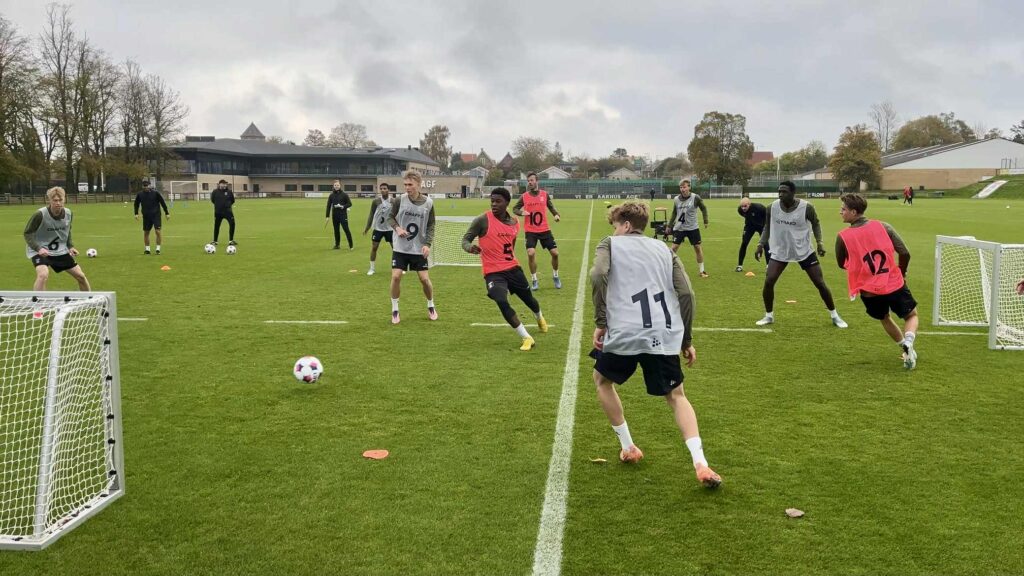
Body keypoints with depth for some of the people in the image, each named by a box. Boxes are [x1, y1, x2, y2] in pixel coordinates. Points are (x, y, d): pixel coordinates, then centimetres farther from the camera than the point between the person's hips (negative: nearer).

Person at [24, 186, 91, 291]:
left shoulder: (68, 213, -7)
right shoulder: (40, 214, -23)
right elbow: (27, 233, -14)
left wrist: (70, 246, -2)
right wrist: (38, 248, -28)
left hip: (60, 250, 5)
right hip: (40, 251, -5)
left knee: (80, 276, 7)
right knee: (43, 275, -32)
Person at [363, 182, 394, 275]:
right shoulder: (376, 201, -7)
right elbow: (371, 214, -2)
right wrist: (367, 228, -5)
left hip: (389, 228, 1)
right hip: (378, 228, -1)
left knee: (395, 247, 3)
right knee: (374, 247, 1)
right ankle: (372, 269, 12)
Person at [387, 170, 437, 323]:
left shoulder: (428, 203, -8)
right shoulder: (399, 200, -9)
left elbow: (431, 226, -1)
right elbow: (390, 217, 3)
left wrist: (427, 244, -14)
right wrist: (397, 228, -18)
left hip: (419, 249, 0)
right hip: (400, 248, 0)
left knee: (425, 279, -1)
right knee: (396, 277, -9)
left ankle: (431, 306, 25)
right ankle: (395, 310, 10)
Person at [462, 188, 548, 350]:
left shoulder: (514, 222, 3)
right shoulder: (483, 220, -13)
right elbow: (465, 239, -10)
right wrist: (470, 247, -32)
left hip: (513, 268, 5)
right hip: (493, 272, -4)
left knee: (528, 298, 20)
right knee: (502, 303, -25)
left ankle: (540, 318, 57)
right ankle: (527, 338, -12)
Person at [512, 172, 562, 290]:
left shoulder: (545, 194, 1)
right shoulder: (524, 197, -1)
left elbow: (551, 206, 14)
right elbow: (514, 209, 8)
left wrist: (557, 214, -4)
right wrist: (521, 212, -14)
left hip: (545, 230, 1)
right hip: (530, 231, -1)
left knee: (555, 253, 0)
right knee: (531, 253, -17)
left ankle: (555, 276, 27)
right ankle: (534, 281, 2)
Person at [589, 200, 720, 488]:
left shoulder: (610, 244, 11)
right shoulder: (663, 249, 21)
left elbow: (598, 276, -12)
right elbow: (686, 294, 10)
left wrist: (600, 322, -6)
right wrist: (686, 340, 16)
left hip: (623, 334, -3)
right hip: (664, 336, 3)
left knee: (602, 380, 25)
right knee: (676, 395, 16)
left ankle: (628, 448, 26)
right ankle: (700, 464, -3)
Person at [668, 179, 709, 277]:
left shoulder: (695, 198, -9)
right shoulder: (677, 199, -1)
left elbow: (703, 208, 5)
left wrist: (705, 221, 4)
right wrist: (669, 225, 10)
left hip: (693, 228, -1)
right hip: (679, 228, 1)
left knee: (698, 248, 2)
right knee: (674, 248, -5)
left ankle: (702, 271, 14)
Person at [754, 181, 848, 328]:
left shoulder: (806, 208, -18)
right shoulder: (772, 208, -11)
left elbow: (815, 223, 1)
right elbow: (767, 227, 5)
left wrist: (819, 242, -10)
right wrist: (761, 244, -6)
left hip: (804, 251, -1)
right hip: (779, 251, 2)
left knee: (820, 283, 2)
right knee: (768, 282, -10)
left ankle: (834, 316, 19)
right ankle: (769, 316, 10)